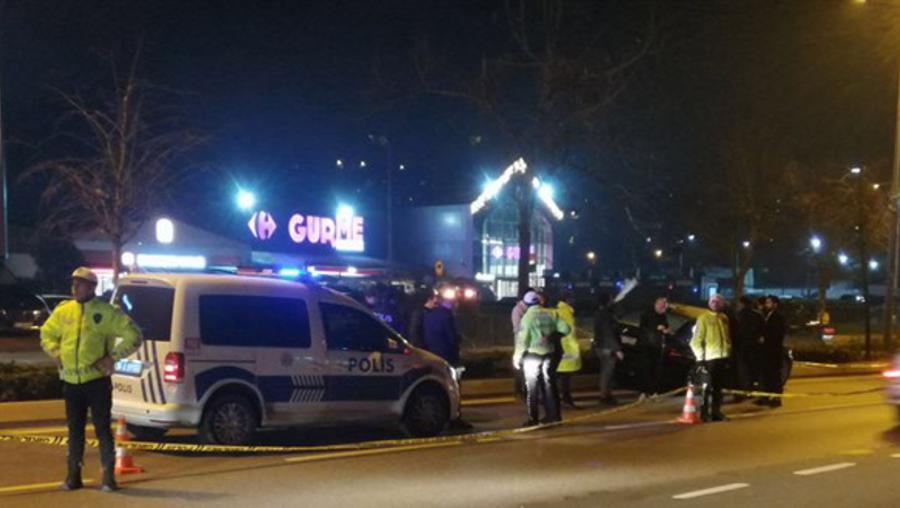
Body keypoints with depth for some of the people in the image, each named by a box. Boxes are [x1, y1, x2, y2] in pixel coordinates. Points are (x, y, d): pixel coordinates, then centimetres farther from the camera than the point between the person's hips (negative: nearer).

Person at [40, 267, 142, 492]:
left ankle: (109, 475, 6)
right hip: (71, 381, 4)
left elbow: (134, 336, -6)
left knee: (102, 427, -2)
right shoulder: (63, 311, 7)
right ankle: (73, 475, 21)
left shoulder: (107, 312, -6)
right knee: (75, 429, 11)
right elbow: (46, 334, 24)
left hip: (97, 380, -4)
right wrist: (56, 354, 7)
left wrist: (112, 357, -11)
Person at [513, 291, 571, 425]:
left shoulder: (528, 316, -12)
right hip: (548, 354, 5)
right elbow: (565, 329, 1)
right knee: (549, 385, 14)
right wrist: (553, 336, 20)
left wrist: (517, 357, -6)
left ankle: (533, 418, 0)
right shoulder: (550, 314, 2)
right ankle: (553, 415, 18)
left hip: (532, 355, -5)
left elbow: (522, 339, -14)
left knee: (532, 388, 2)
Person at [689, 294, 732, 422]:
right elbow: (696, 340, -8)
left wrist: (728, 352, 15)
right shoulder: (704, 318, -6)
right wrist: (700, 357, -13)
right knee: (709, 386, -7)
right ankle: (705, 413, -2)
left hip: (722, 357, 6)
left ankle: (716, 412, 19)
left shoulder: (724, 318, 14)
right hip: (710, 357, -6)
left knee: (719, 386, 12)